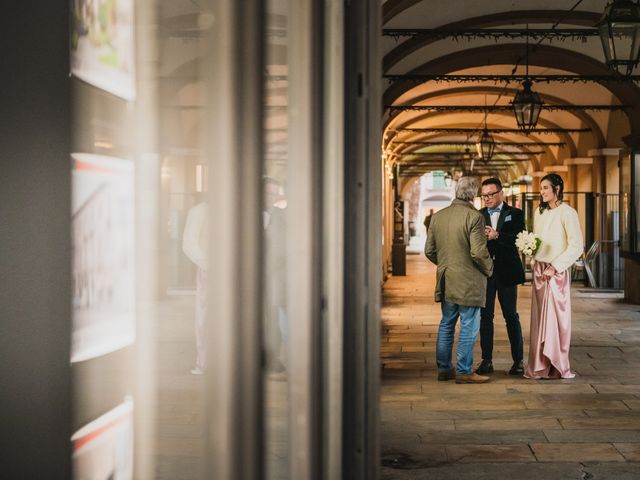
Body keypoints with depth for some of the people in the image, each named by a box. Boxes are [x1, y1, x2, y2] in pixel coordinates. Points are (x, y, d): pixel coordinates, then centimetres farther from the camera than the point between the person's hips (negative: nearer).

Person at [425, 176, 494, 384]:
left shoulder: (437, 216, 5)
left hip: (445, 281, 6)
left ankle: (443, 369, 21)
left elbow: (429, 251, 8)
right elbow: (478, 252, -19)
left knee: (446, 325, 15)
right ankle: (464, 371, 4)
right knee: (468, 327, 1)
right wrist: (489, 269, -2)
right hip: (468, 281, -6)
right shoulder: (474, 217, -15)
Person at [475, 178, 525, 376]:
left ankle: (518, 360, 9)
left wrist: (497, 236, -24)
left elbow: (519, 239, -11)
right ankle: (487, 360, 10)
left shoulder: (515, 214, 3)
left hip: (506, 272, -2)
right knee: (485, 316, 4)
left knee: (511, 316, 3)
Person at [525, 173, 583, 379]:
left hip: (557, 271, -6)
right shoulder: (539, 212, 14)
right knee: (539, 317, 4)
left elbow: (576, 247, -11)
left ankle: (557, 366, 3)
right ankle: (540, 365, 8)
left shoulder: (567, 213, -7)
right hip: (539, 270, 6)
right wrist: (531, 255, 1)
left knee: (556, 317, -3)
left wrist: (555, 267, -15)